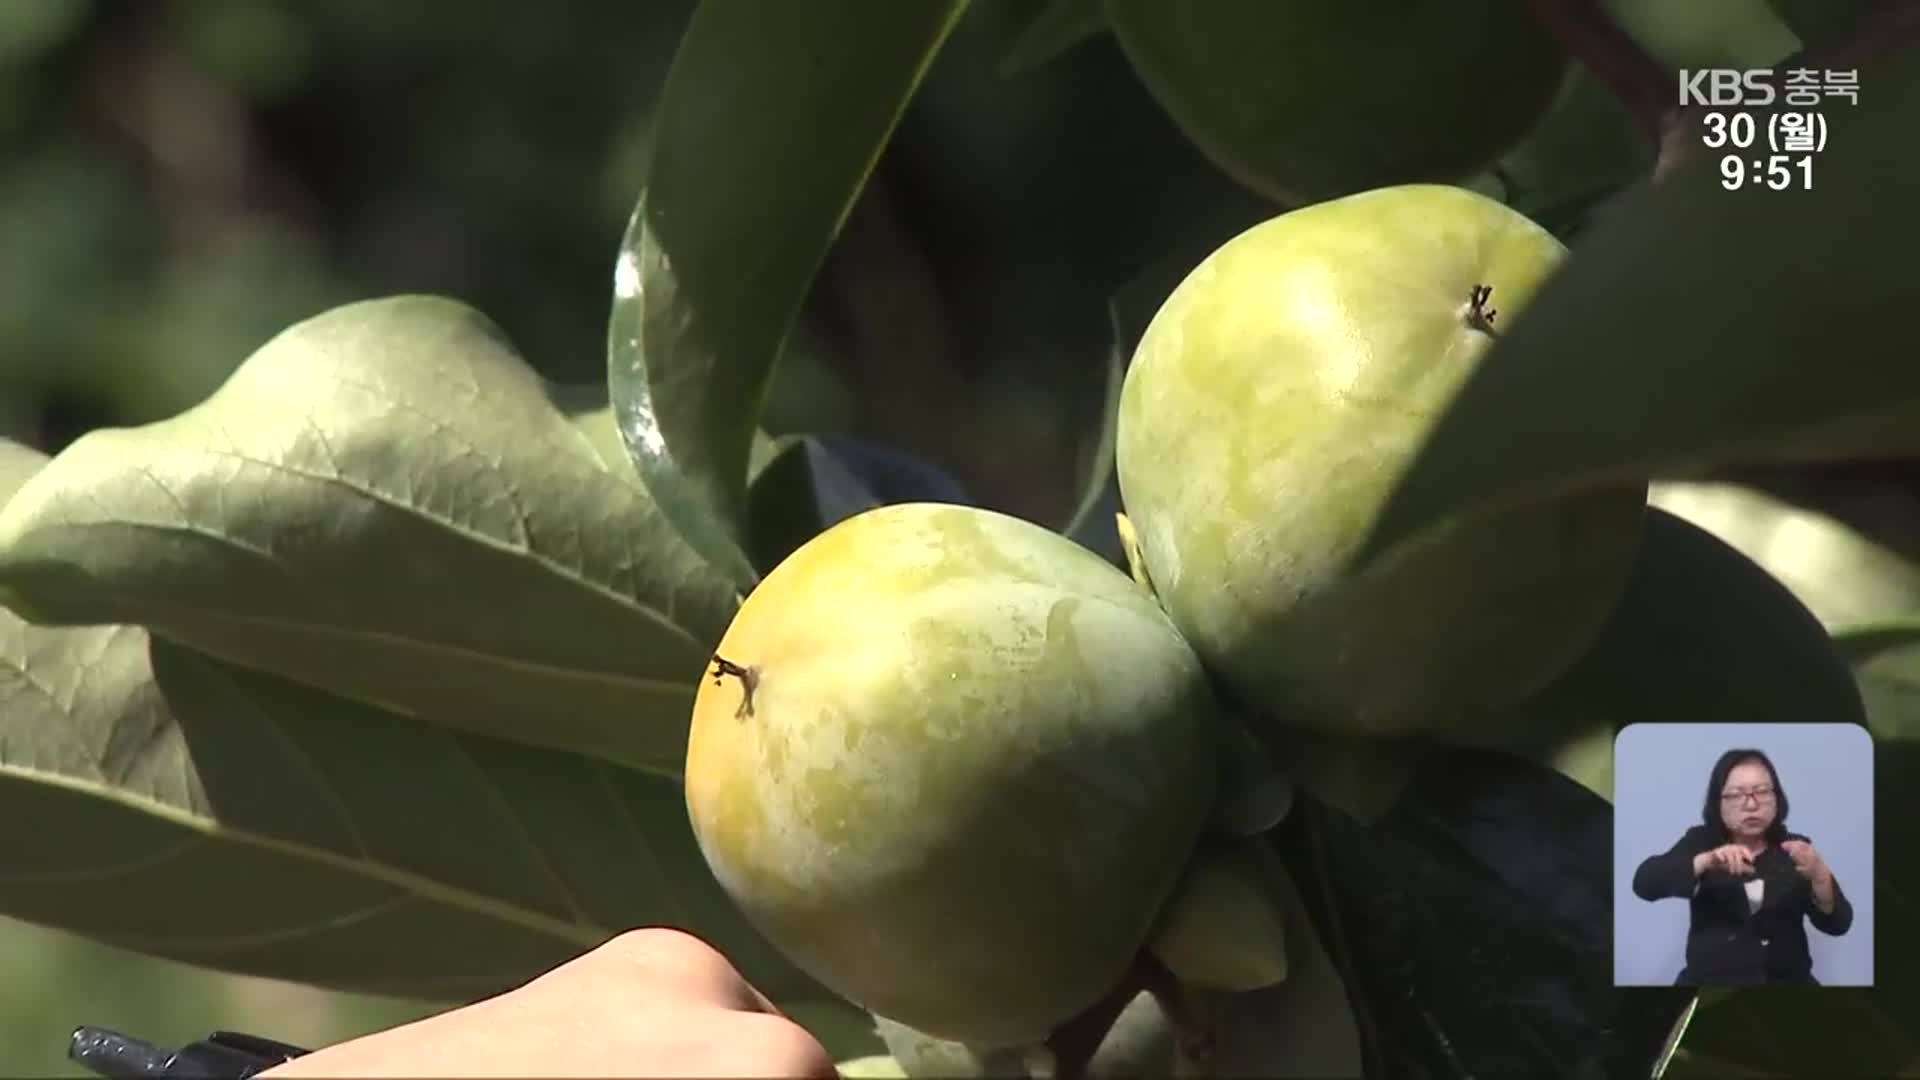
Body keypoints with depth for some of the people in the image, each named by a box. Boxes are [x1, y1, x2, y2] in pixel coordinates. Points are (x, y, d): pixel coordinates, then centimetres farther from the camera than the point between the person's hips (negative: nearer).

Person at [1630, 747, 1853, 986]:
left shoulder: (1794, 850, 8)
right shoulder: (1700, 842, 7)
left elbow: (1838, 924, -2)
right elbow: (1644, 882, -9)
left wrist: (1819, 876, -22)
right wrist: (1706, 862, -25)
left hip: (1787, 983, 1)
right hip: (1711, 983, -1)